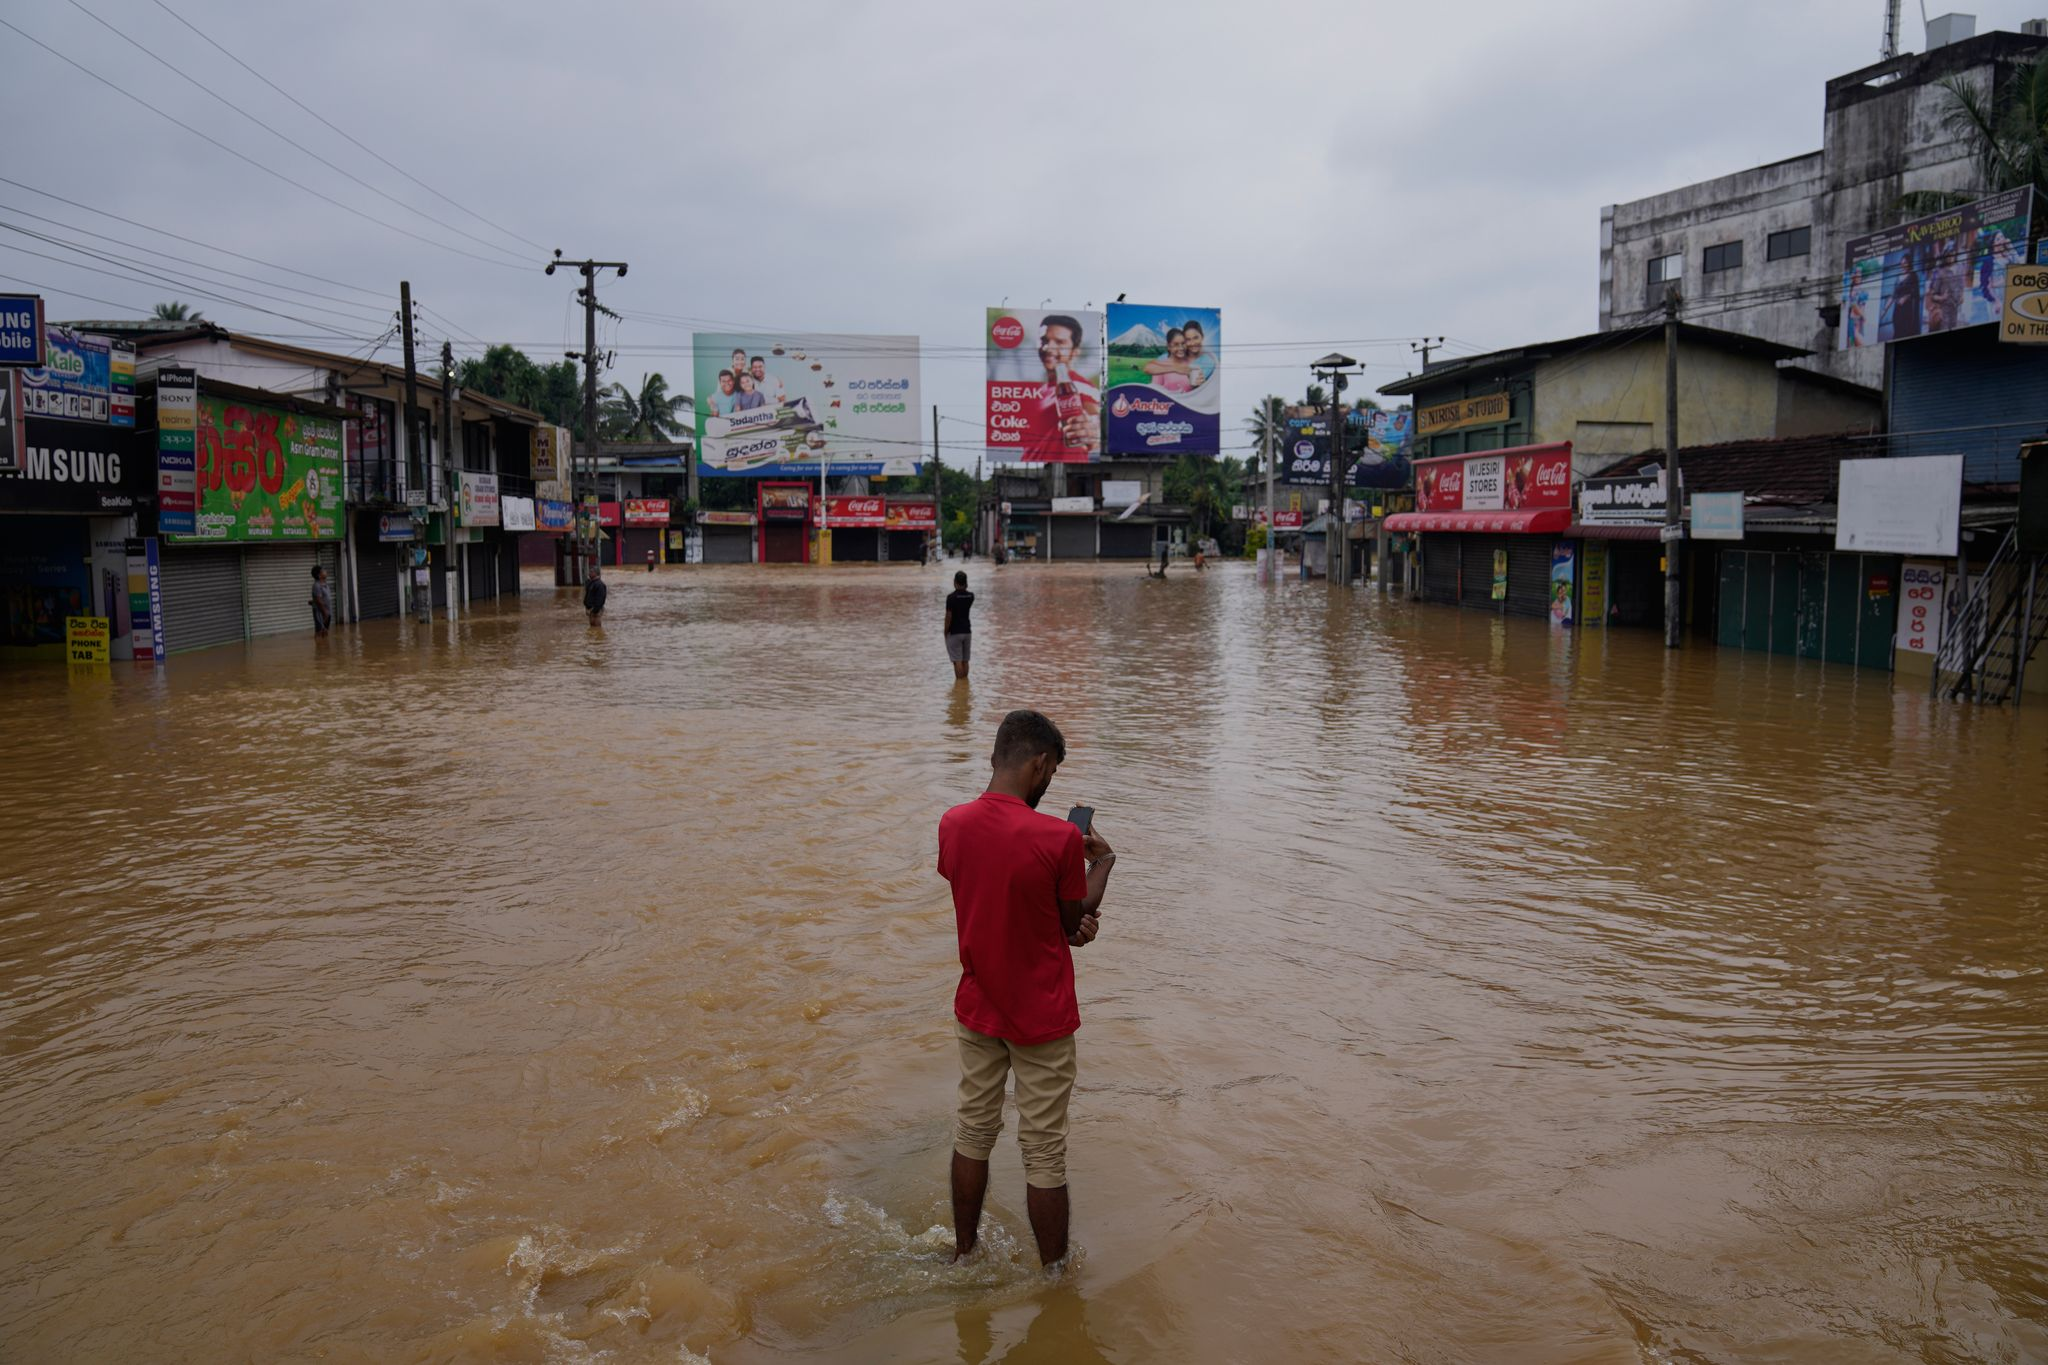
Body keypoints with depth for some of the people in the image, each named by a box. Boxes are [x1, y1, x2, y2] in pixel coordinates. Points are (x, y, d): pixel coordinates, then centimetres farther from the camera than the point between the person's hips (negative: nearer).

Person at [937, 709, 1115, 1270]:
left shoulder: (953, 825, -7)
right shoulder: (1058, 838, -23)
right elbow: (1077, 923, -9)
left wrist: (1072, 921, 0)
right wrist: (1102, 862, 5)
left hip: (977, 1010, 5)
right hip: (1041, 1019, -5)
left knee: (973, 1131, 21)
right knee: (1044, 1151, 9)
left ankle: (964, 1254, 37)